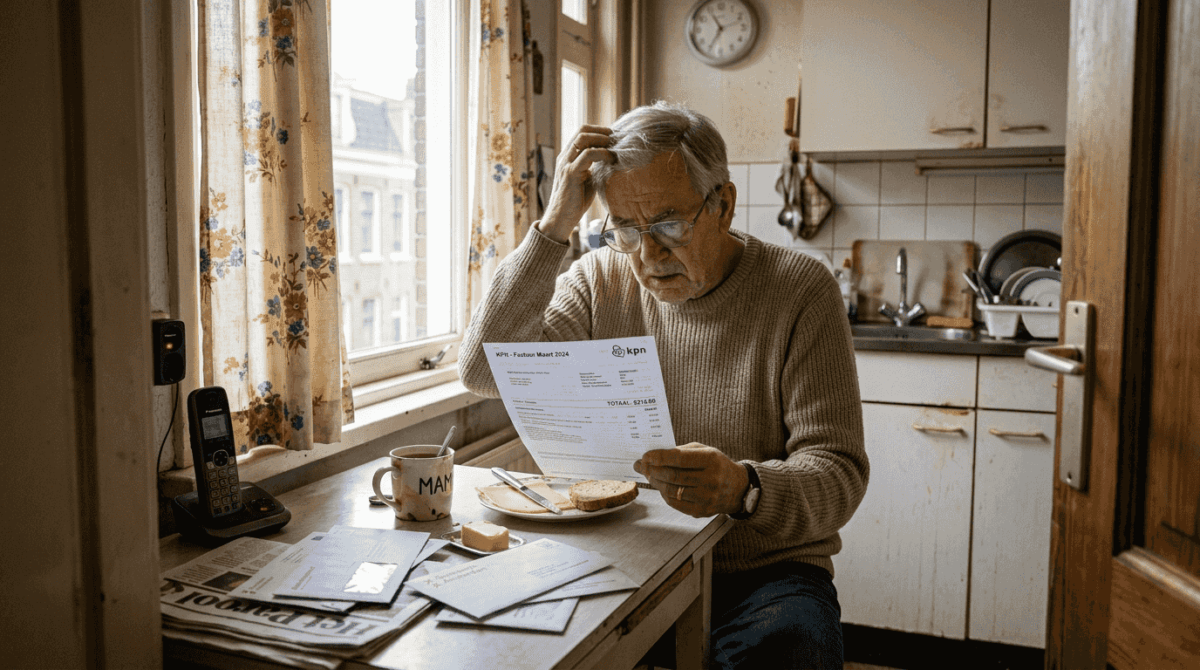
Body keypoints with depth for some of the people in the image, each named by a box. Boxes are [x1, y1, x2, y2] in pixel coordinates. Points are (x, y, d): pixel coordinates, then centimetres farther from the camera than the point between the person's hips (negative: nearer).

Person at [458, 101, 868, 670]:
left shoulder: (799, 290, -7)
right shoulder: (599, 281, 3)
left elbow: (838, 473, -10)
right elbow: (484, 371, -9)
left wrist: (743, 487, -33)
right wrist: (553, 227, -13)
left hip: (762, 570, -2)